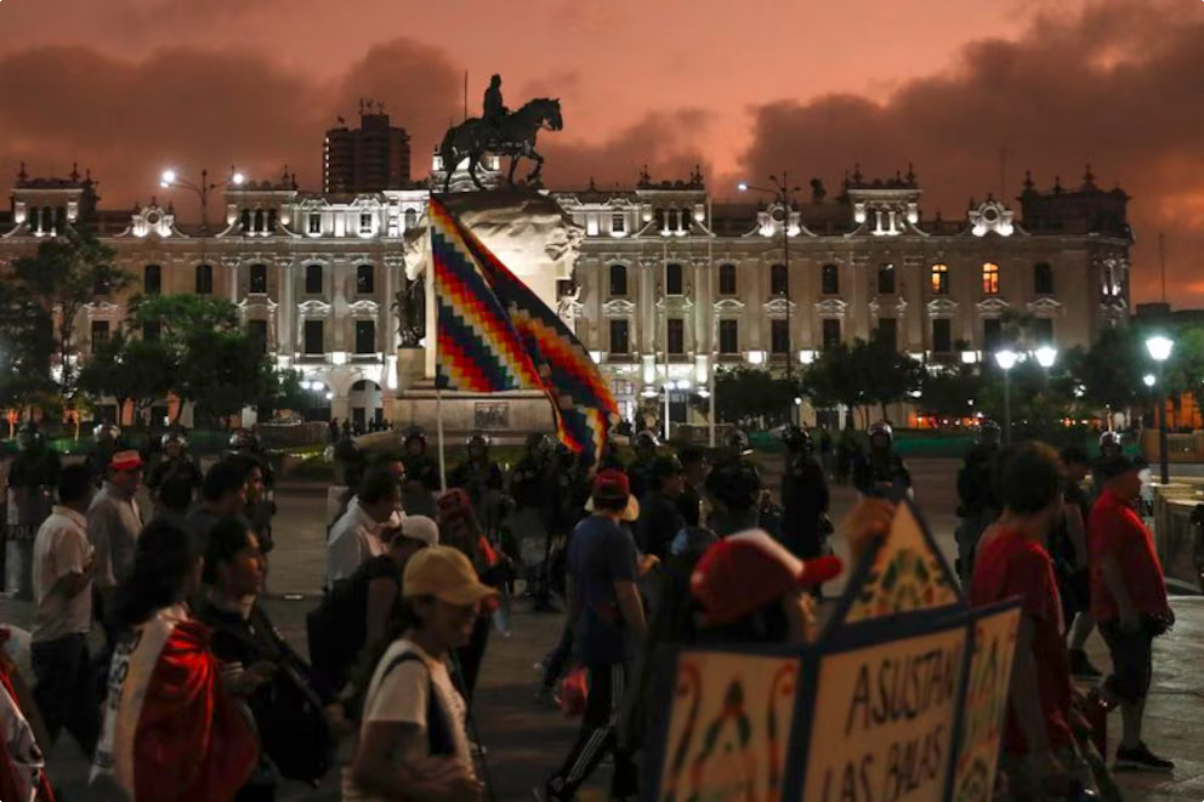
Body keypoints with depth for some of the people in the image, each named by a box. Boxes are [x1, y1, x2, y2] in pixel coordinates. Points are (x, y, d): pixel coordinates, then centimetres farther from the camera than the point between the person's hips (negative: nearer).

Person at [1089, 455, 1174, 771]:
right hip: (1122, 612, -11)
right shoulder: (1108, 510, -15)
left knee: (1137, 679, 12)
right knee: (1130, 679, -10)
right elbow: (1106, 561, -24)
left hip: (1137, 609, 11)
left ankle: (1131, 747, 17)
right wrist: (1125, 606, -27)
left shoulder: (1122, 509, 18)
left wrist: (1159, 603, 24)